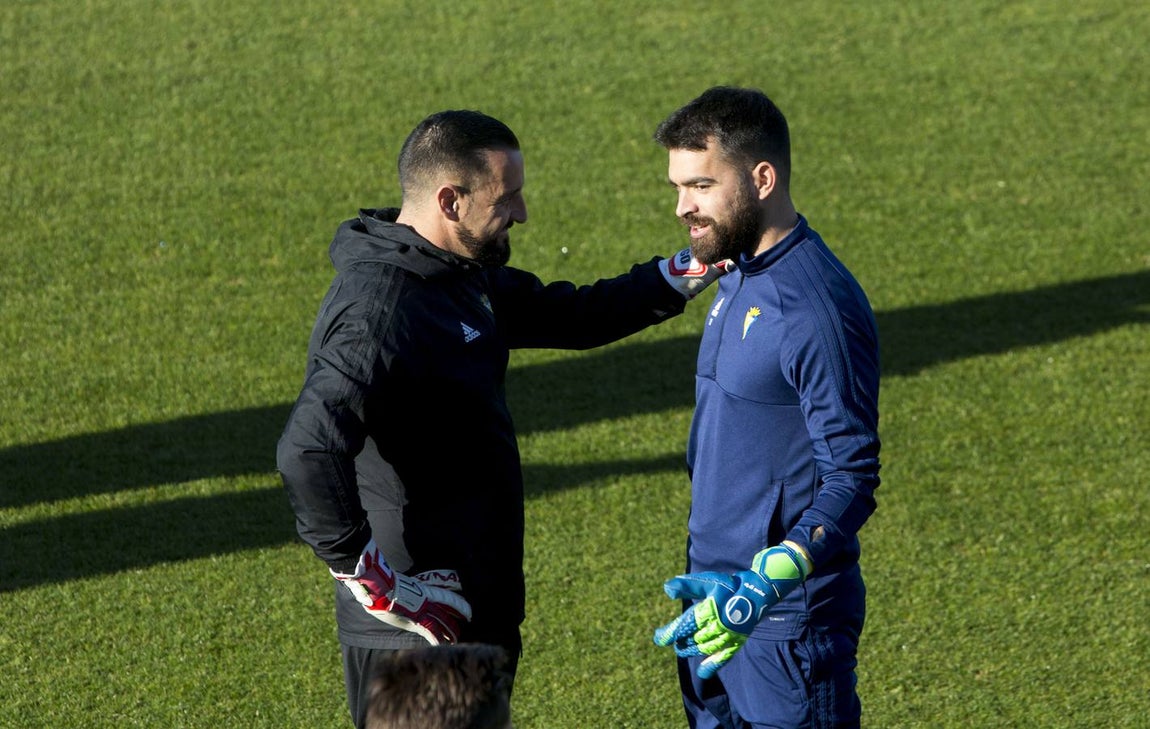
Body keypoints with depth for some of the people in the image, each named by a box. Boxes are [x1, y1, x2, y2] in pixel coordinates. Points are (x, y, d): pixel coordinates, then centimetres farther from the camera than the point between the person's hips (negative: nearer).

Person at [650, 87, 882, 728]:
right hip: (716, 603, 9)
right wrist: (712, 587, 16)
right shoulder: (739, 279, 9)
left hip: (788, 624, -9)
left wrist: (764, 587, -34)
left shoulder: (817, 306, -20)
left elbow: (852, 479, -22)